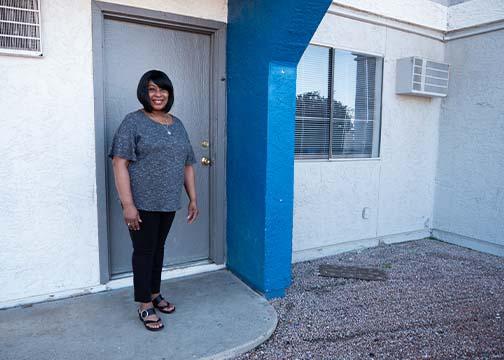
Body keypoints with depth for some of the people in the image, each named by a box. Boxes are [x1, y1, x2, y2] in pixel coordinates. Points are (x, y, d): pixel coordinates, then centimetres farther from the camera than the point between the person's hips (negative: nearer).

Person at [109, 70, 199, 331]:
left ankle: (155, 293, 33)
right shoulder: (133, 121, -7)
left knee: (159, 247, 16)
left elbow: (187, 164, 13)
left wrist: (193, 199, 9)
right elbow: (120, 163, -13)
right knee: (143, 250, 4)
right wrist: (128, 204, -20)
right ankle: (145, 306, 18)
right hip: (142, 202, -5)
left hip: (169, 202, 5)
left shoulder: (177, 124, 11)